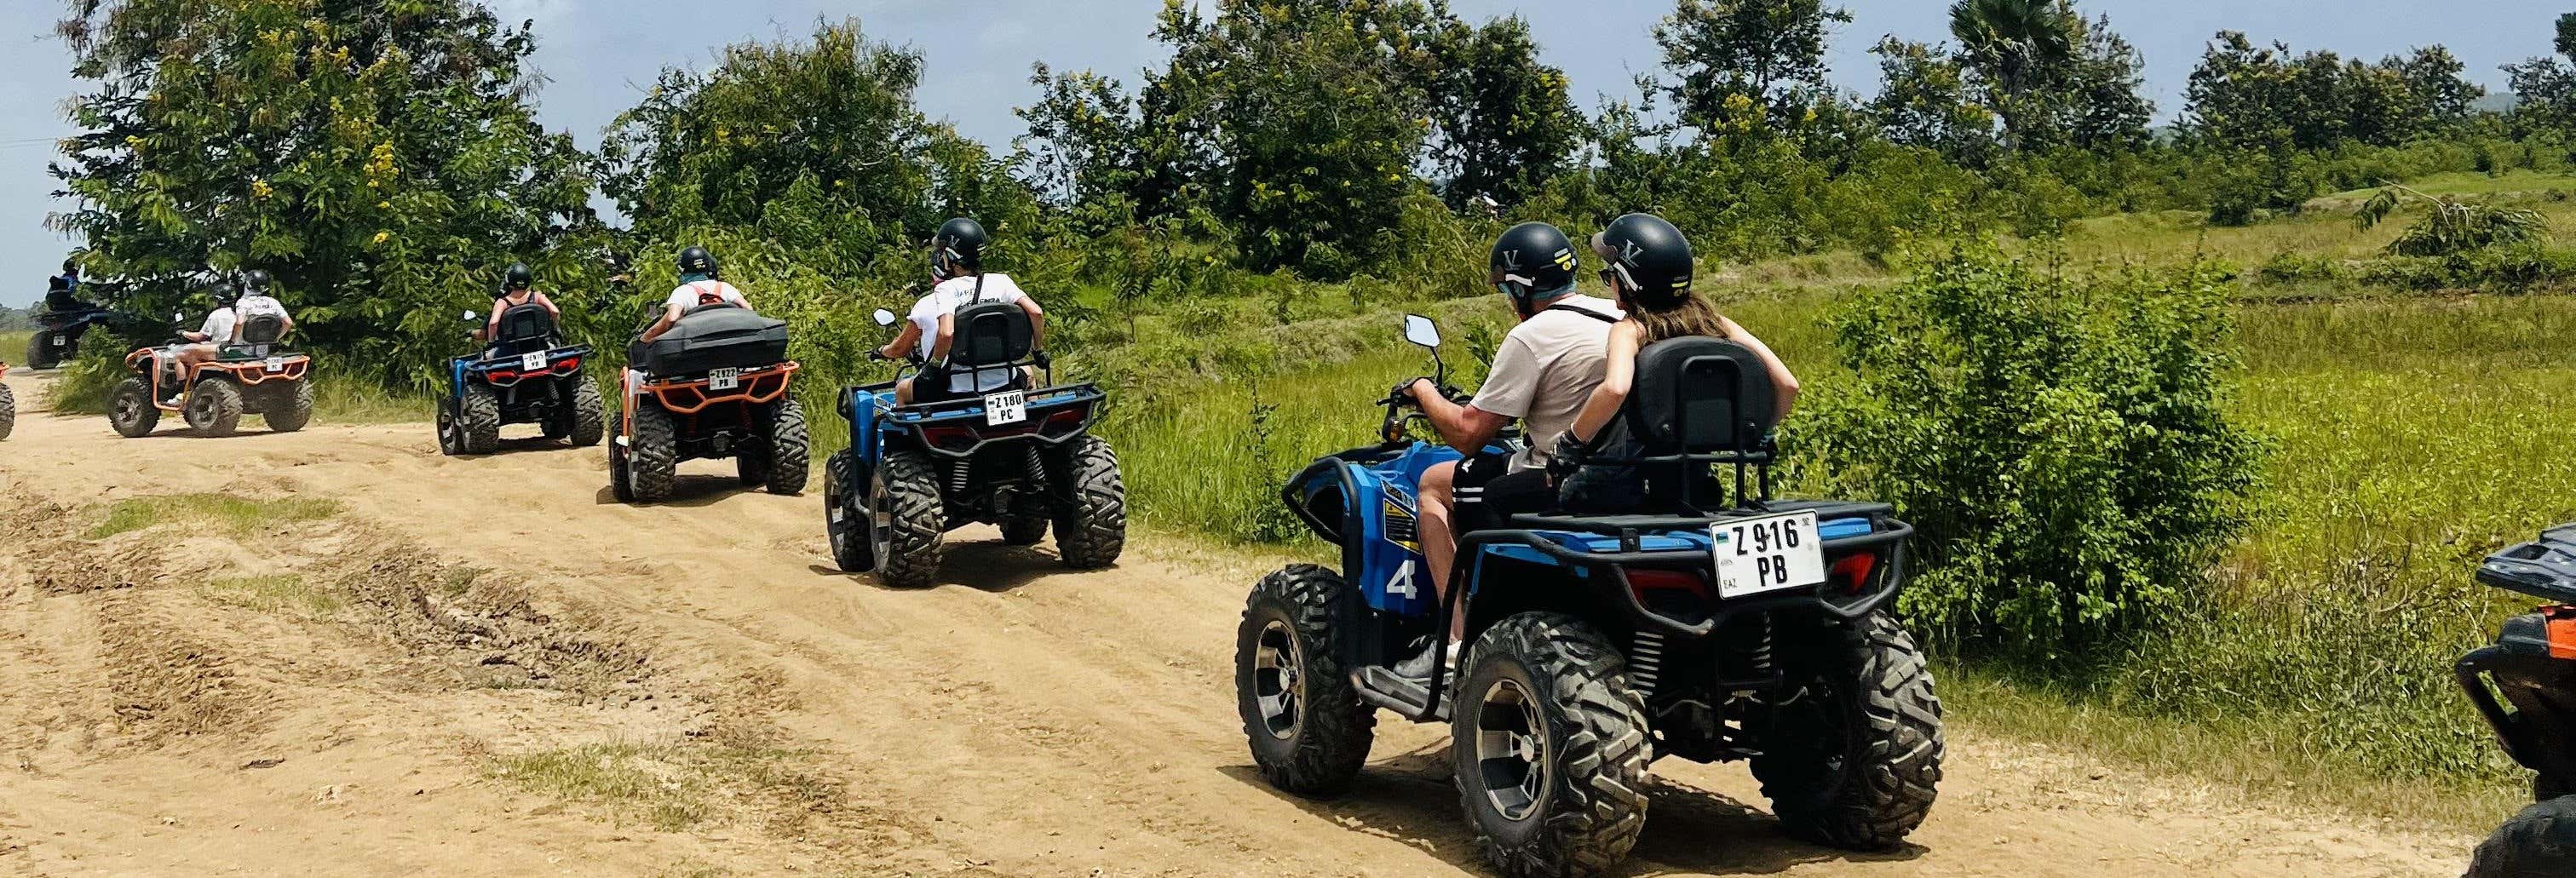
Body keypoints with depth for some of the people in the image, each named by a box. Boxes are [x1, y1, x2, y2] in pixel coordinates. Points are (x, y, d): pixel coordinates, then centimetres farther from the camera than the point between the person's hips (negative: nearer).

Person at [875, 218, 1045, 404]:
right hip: (1002, 386, 3)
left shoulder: (946, 290, -10)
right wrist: (1038, 349, 7)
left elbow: (946, 333, -24)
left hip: (959, 393, -3)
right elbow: (1036, 312, -10)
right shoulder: (1000, 281, -1)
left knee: (902, 390, 25)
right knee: (1028, 375, 38)